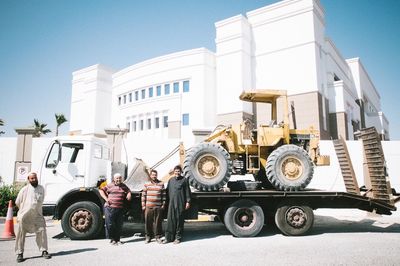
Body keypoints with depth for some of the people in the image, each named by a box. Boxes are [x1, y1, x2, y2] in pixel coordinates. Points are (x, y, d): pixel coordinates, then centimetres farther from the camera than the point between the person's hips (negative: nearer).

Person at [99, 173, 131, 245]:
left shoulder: (124, 186, 16)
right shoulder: (110, 185, 4)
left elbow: (128, 191, 30)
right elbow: (101, 190, 5)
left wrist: (128, 195, 8)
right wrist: (106, 198, -4)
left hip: (120, 209, 4)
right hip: (110, 207, -3)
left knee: (119, 225, 6)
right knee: (110, 224, -1)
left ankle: (118, 239, 17)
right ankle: (112, 239, 12)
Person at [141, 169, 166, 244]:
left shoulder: (161, 184, 8)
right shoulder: (146, 184, 8)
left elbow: (164, 195, 8)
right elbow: (143, 195, 8)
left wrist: (163, 204, 2)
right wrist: (143, 205, 3)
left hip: (158, 207, 0)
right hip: (148, 207, 0)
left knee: (158, 222, 2)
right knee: (148, 222, 2)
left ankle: (158, 237, 13)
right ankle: (148, 237, 15)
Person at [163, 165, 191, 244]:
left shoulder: (184, 180, 3)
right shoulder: (171, 180, 13)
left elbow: (187, 192, 1)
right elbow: (167, 191, 17)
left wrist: (188, 201, -5)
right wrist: (166, 201, 12)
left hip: (180, 203, -3)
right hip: (171, 203, 3)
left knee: (179, 220, 2)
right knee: (170, 220, 2)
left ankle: (178, 238, 11)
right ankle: (168, 237, 10)